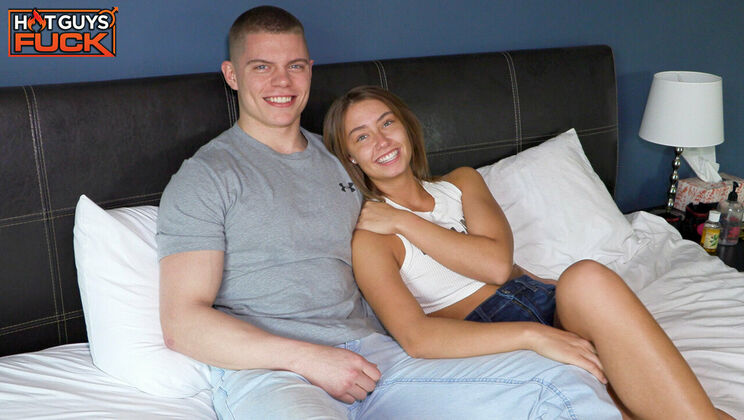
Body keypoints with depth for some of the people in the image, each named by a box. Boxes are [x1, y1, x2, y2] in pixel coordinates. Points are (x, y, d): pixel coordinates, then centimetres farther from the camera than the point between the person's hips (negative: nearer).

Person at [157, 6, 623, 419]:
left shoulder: (343, 163, 22)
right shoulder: (205, 176, 3)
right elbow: (182, 323, -4)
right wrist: (307, 358, -15)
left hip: (371, 352, 5)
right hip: (264, 370, -4)